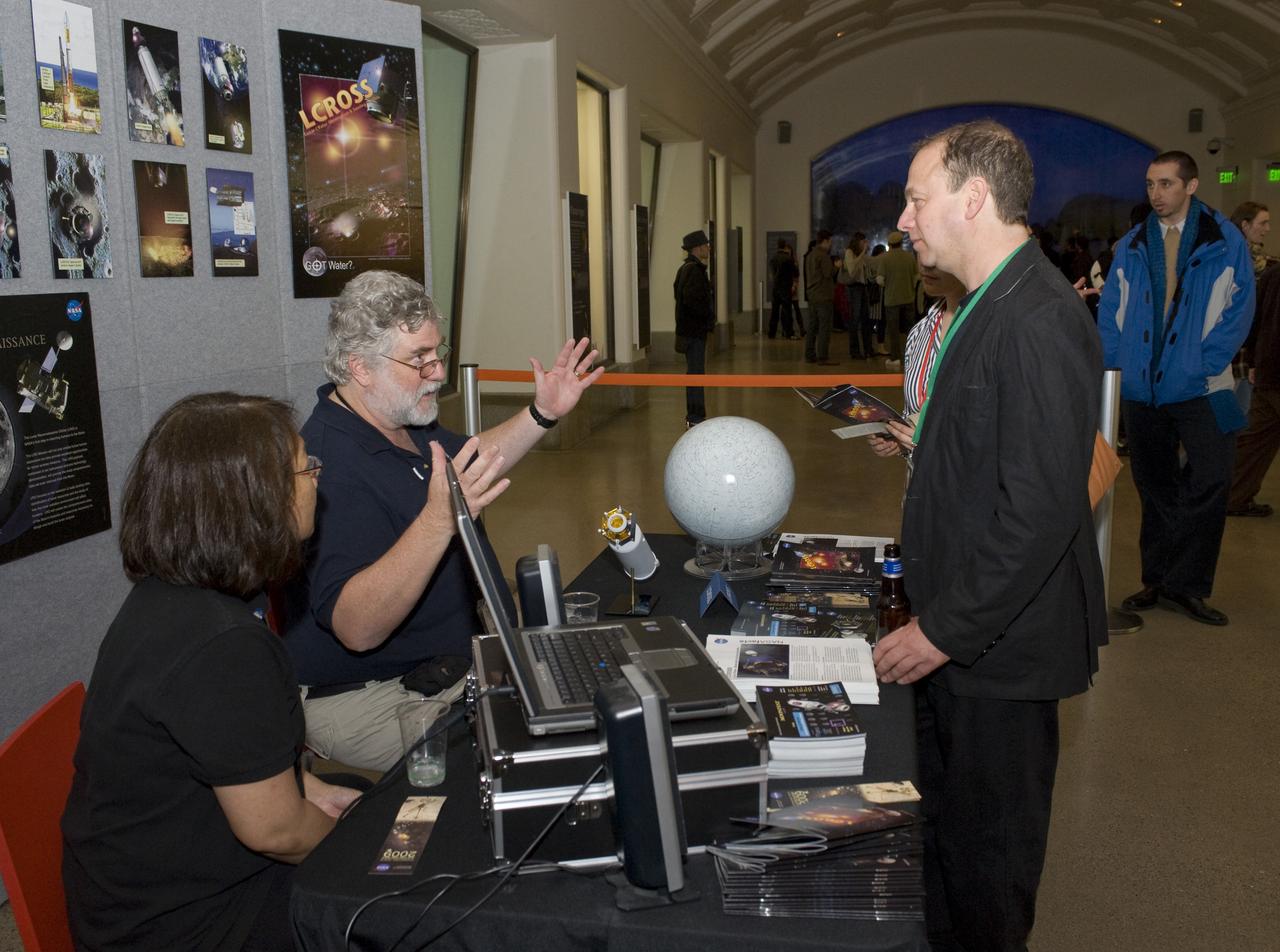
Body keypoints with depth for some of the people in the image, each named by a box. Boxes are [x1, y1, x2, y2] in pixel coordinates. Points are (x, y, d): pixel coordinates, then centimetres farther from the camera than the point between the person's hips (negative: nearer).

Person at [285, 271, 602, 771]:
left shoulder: (402, 423, 7)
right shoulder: (332, 465, -26)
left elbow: (471, 460, 27)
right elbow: (356, 627, -35)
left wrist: (543, 414, 13)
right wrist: (440, 519, -45)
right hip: (368, 700, -10)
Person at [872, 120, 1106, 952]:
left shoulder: (1038, 320, -23)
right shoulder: (995, 305, 8)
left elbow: (1041, 509, -27)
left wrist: (946, 630, -22)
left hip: (997, 642, -9)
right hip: (957, 625, 9)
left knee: (989, 840, 11)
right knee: (946, 815, 24)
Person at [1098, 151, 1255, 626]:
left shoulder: (1226, 242, 1)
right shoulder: (1131, 246, 8)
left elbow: (1239, 310, -3)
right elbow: (1110, 311, 8)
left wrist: (1206, 365, -13)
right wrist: (1112, 370, -2)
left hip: (1200, 389, -2)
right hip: (1142, 388, 3)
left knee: (1210, 480, -11)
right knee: (1154, 487, 10)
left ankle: (1184, 584, 2)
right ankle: (1156, 579, 20)